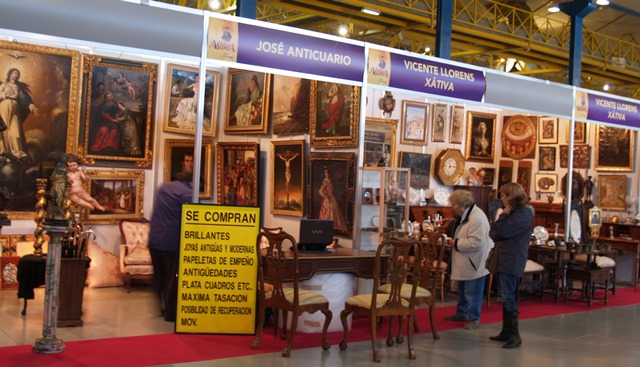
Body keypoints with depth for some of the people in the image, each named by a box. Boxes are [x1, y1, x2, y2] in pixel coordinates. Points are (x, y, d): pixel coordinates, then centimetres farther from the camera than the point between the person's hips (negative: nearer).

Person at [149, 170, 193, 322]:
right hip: (173, 240, -6)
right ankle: (171, 313, 9)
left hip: (154, 239, 6)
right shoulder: (188, 193, -8)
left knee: (159, 276, 18)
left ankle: (161, 307, 29)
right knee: (173, 278, 5)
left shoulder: (163, 187, 13)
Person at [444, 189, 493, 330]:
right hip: (464, 263, 10)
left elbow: (476, 242, -32)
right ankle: (461, 313, 35)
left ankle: (474, 319, 13)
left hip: (474, 264, -10)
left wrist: (456, 243, -22)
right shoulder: (465, 215, 9)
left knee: (472, 293, 0)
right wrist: (453, 238, 7)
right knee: (462, 291, 22)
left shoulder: (476, 218, -25)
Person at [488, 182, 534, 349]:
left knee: (508, 298, -10)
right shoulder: (514, 211, 19)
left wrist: (504, 215, -6)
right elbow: (494, 232, 16)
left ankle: (514, 335, -6)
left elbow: (502, 231, -19)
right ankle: (506, 332, 19)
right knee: (507, 298, 13)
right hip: (504, 260, 10)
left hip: (511, 262, -10)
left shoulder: (523, 213, -13)